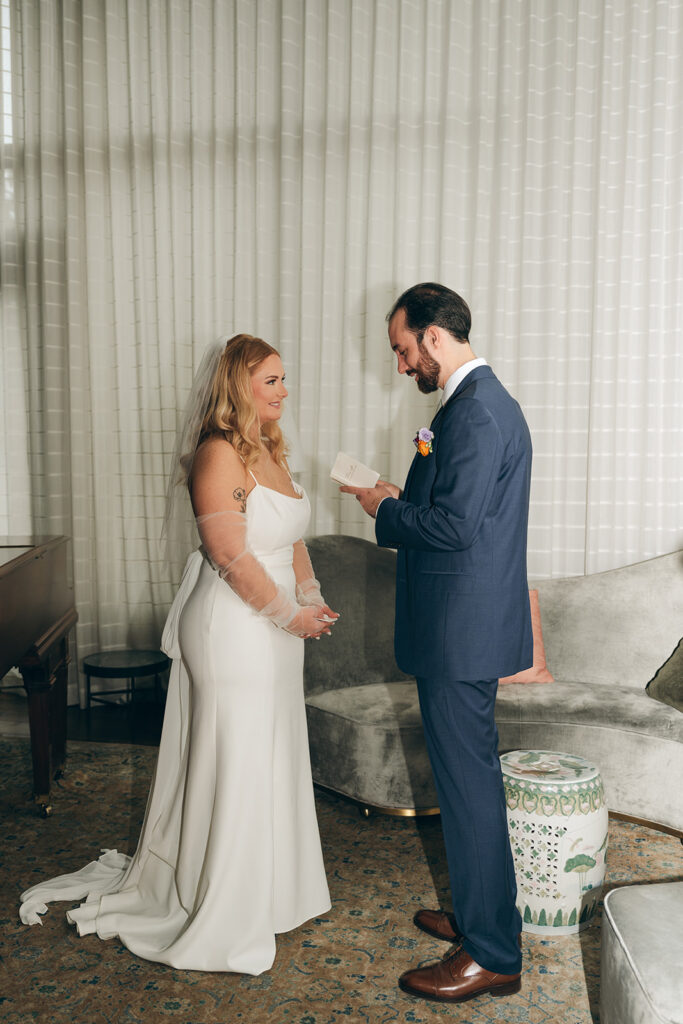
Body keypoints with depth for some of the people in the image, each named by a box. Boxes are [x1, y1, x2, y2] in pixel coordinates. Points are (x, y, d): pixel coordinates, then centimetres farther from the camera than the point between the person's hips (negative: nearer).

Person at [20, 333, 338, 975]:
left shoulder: (269, 452, 13)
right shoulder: (219, 453, -16)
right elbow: (230, 553, -22)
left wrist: (310, 597, 5)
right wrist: (287, 613, -14)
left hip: (274, 631, 9)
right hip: (232, 627, -9)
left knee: (271, 760, 18)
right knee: (233, 765, 3)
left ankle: (267, 890, 37)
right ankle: (223, 918, 22)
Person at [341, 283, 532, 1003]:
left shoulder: (476, 411, -18)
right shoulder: (479, 402, 14)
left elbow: (455, 525, -25)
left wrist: (384, 510, -10)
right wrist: (399, 501, 8)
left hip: (463, 632, -11)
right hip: (463, 626, 11)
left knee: (468, 782, 1)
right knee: (469, 775, 20)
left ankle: (492, 955, 17)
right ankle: (479, 914, 37)